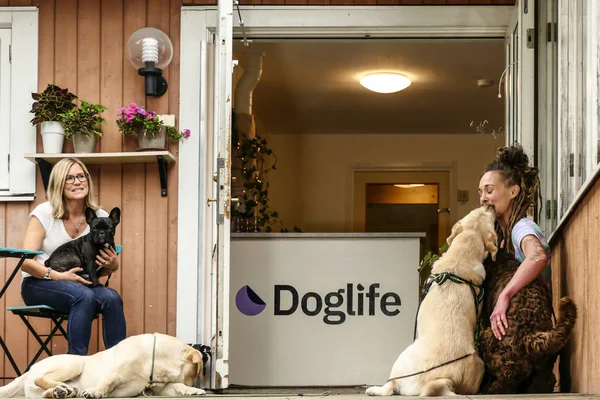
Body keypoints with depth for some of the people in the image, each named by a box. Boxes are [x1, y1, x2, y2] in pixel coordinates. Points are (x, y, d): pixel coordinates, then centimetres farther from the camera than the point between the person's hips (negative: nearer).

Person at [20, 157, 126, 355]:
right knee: (84, 296, -35)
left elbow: (104, 267, 11)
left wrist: (113, 265, -14)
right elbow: (25, 261, -14)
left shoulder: (100, 217, 0)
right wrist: (59, 276, -27)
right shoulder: (44, 213, -10)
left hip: (80, 284, 4)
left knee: (112, 298, -29)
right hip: (39, 284, -4)